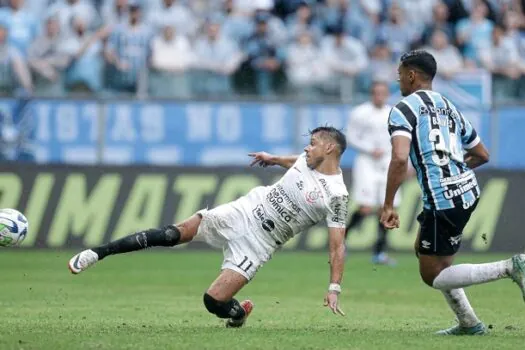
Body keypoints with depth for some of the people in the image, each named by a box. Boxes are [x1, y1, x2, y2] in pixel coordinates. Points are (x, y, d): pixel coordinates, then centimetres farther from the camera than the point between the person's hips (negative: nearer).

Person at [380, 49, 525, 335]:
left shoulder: (403, 109, -6)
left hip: (442, 200, -8)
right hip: (468, 191, 8)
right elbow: (482, 155, 25)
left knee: (432, 276, 3)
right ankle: (468, 323, 23)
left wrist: (388, 206, -16)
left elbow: (399, 158, -22)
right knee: (424, 250, 26)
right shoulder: (449, 108, 17)